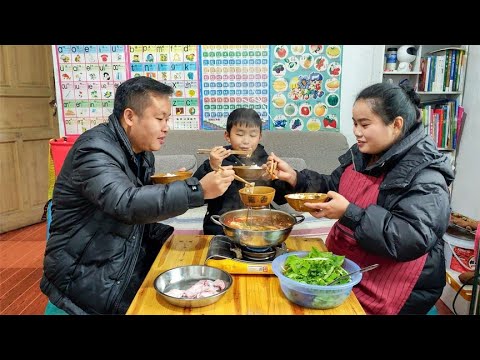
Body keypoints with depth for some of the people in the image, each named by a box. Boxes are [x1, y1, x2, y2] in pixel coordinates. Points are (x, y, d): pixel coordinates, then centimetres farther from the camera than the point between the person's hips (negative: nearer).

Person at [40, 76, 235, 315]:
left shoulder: (143, 155, 6)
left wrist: (167, 237, -6)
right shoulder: (95, 149, -21)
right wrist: (198, 190, -39)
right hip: (87, 275, -7)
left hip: (126, 260, 8)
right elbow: (127, 204, -36)